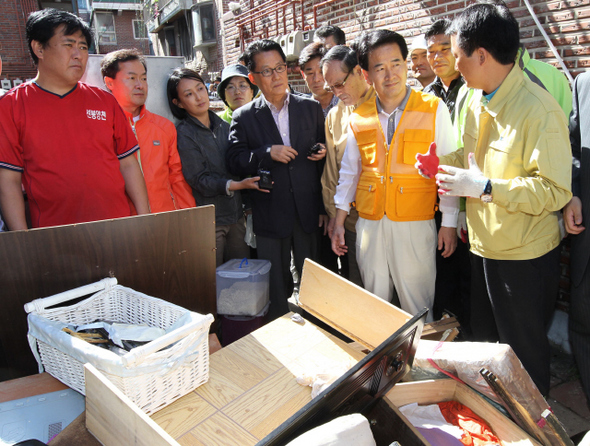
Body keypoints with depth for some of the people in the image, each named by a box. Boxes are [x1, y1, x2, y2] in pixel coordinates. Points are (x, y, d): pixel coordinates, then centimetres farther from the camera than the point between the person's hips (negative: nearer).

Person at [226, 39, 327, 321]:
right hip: (270, 217, -1)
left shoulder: (311, 108, 8)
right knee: (276, 288, 10)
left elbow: (323, 157, 11)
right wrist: (267, 152, -20)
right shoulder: (243, 117, 3)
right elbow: (234, 162, -5)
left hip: (308, 213, 2)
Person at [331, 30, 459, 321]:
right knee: (373, 303, 16)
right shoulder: (359, 119, 6)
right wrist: (339, 222, 10)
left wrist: (449, 222, -3)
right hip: (369, 223, 3)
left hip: (415, 223, -3)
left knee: (417, 305, 6)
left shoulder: (433, 109, -3)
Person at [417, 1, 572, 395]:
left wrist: (484, 187, -29)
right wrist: (441, 164, 1)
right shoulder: (476, 99, 4)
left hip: (525, 258, -8)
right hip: (482, 247, 8)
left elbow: (555, 191, -24)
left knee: (525, 354, 11)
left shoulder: (539, 110, -22)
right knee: (484, 343, 24)